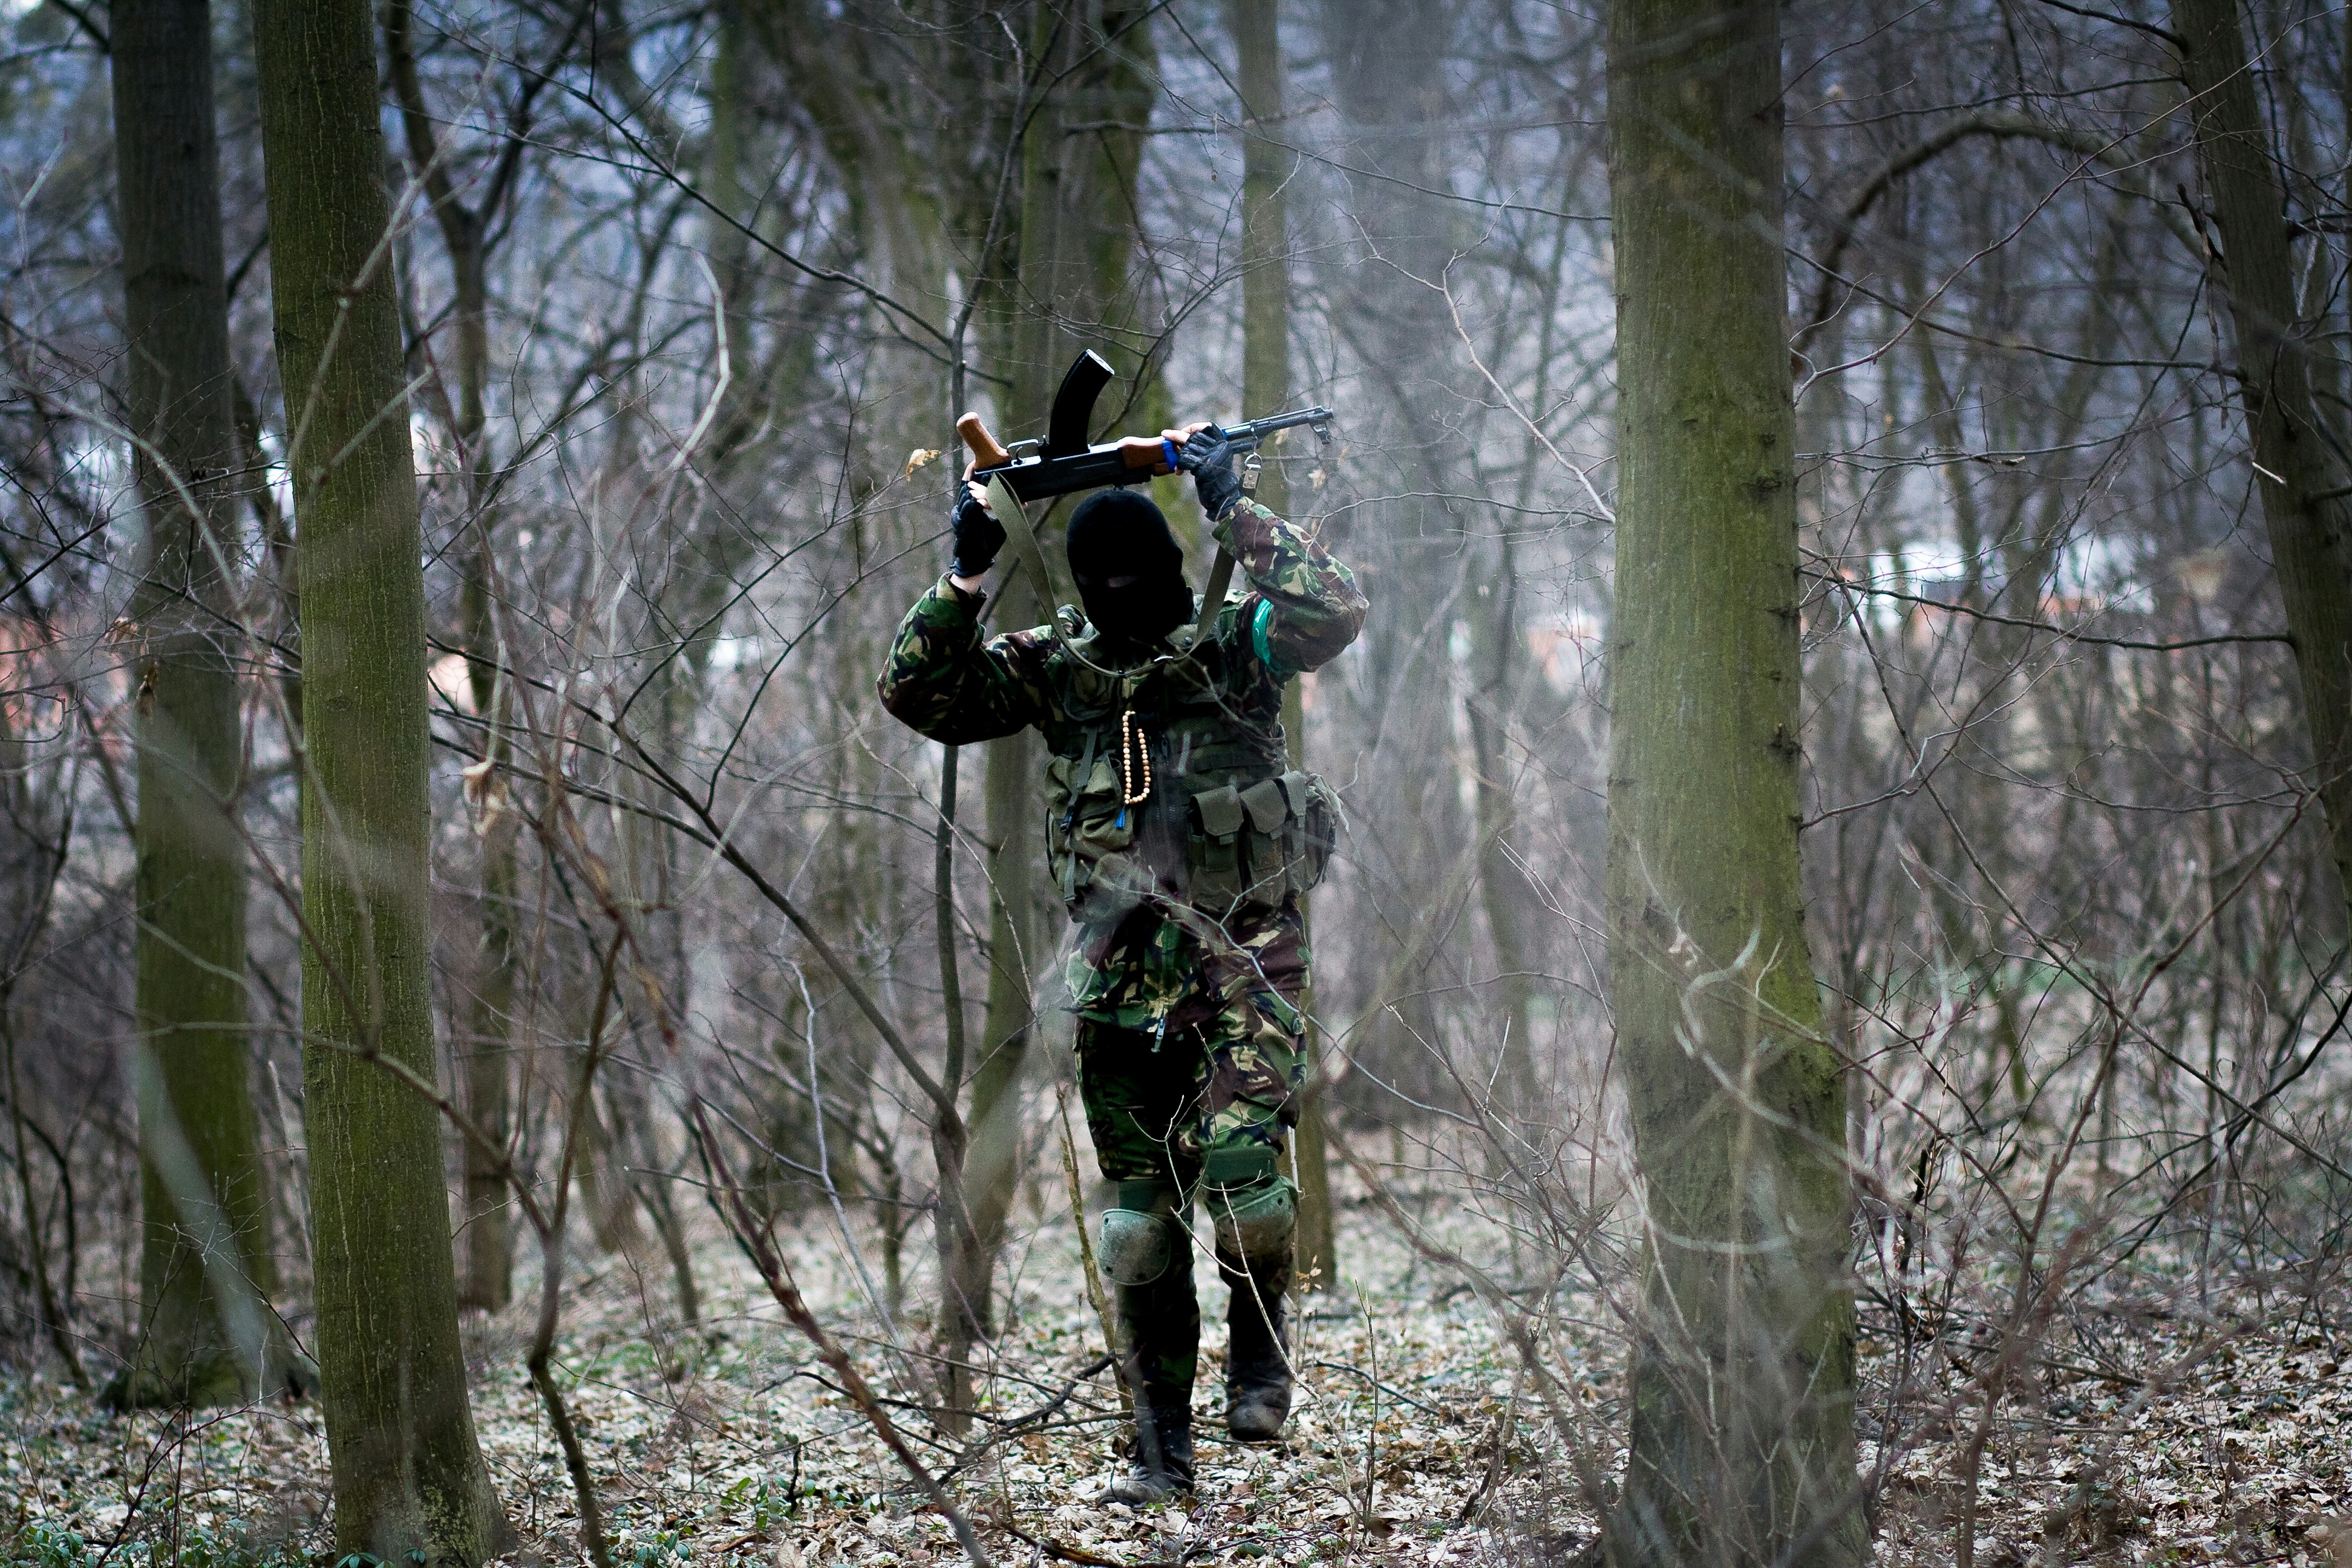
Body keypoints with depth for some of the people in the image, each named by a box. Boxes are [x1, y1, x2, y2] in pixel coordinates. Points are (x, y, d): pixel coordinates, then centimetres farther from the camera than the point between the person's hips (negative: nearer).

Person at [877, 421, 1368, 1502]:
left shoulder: (1234, 644, -4)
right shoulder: (1053, 666, 5)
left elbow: (1336, 612, -20)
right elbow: (920, 695, 2)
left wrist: (1235, 512, -21)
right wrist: (963, 580, -9)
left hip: (1244, 957, -3)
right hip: (1123, 975, 3)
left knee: (1239, 1169, -20)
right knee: (1139, 1218, 5)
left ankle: (1259, 1343, 9)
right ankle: (1161, 1445, 14)